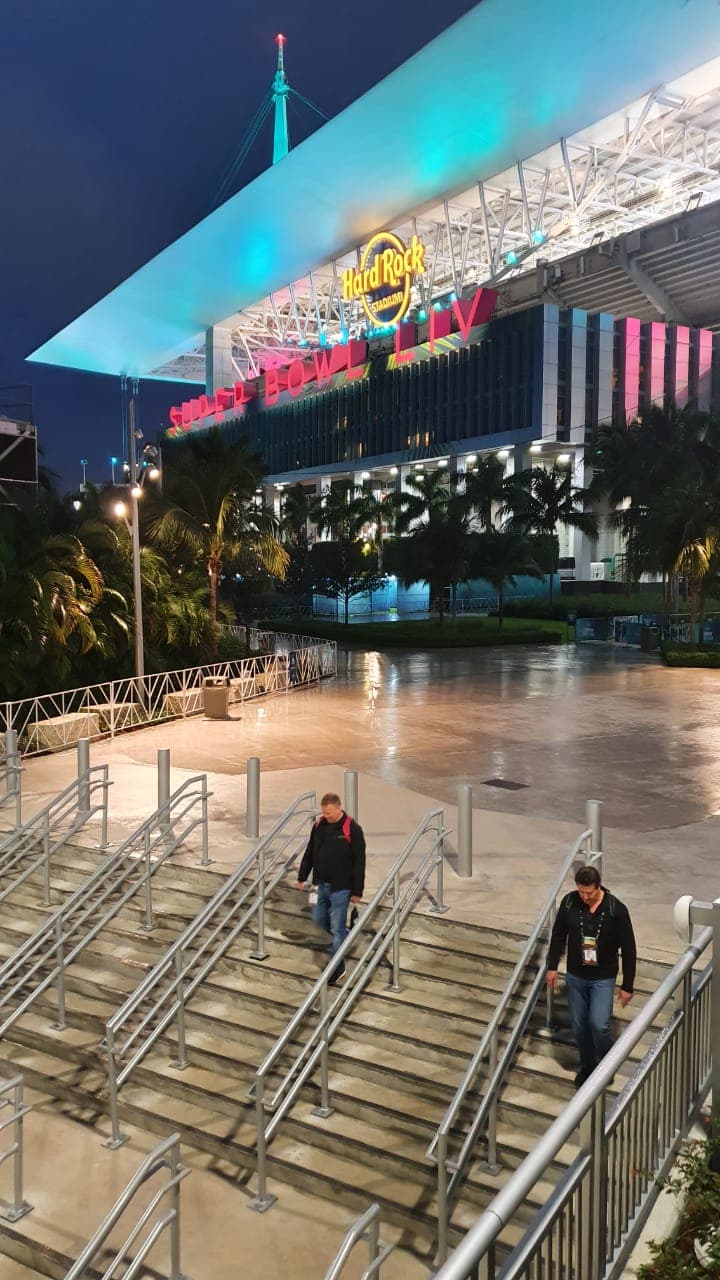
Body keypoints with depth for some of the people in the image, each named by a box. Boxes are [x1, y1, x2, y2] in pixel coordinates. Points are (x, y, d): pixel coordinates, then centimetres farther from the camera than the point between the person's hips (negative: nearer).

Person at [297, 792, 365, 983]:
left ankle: (338, 968, 15)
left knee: (337, 928, 0)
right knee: (319, 919, 18)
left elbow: (359, 861, -13)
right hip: (320, 884, 6)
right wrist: (302, 876, 12)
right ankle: (344, 938, 44)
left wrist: (357, 891, -12)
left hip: (340, 888, -6)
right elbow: (309, 852, 12)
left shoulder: (352, 829, -16)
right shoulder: (319, 825, 1)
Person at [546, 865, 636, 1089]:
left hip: (603, 978, -3)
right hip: (575, 976, 3)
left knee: (598, 1024, -13)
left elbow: (628, 949, -11)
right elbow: (558, 935, 5)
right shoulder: (569, 902, -11)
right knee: (579, 1027, 10)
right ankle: (587, 1066, 35)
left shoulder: (616, 909, -19)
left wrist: (627, 986, -8)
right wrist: (552, 967, 6)